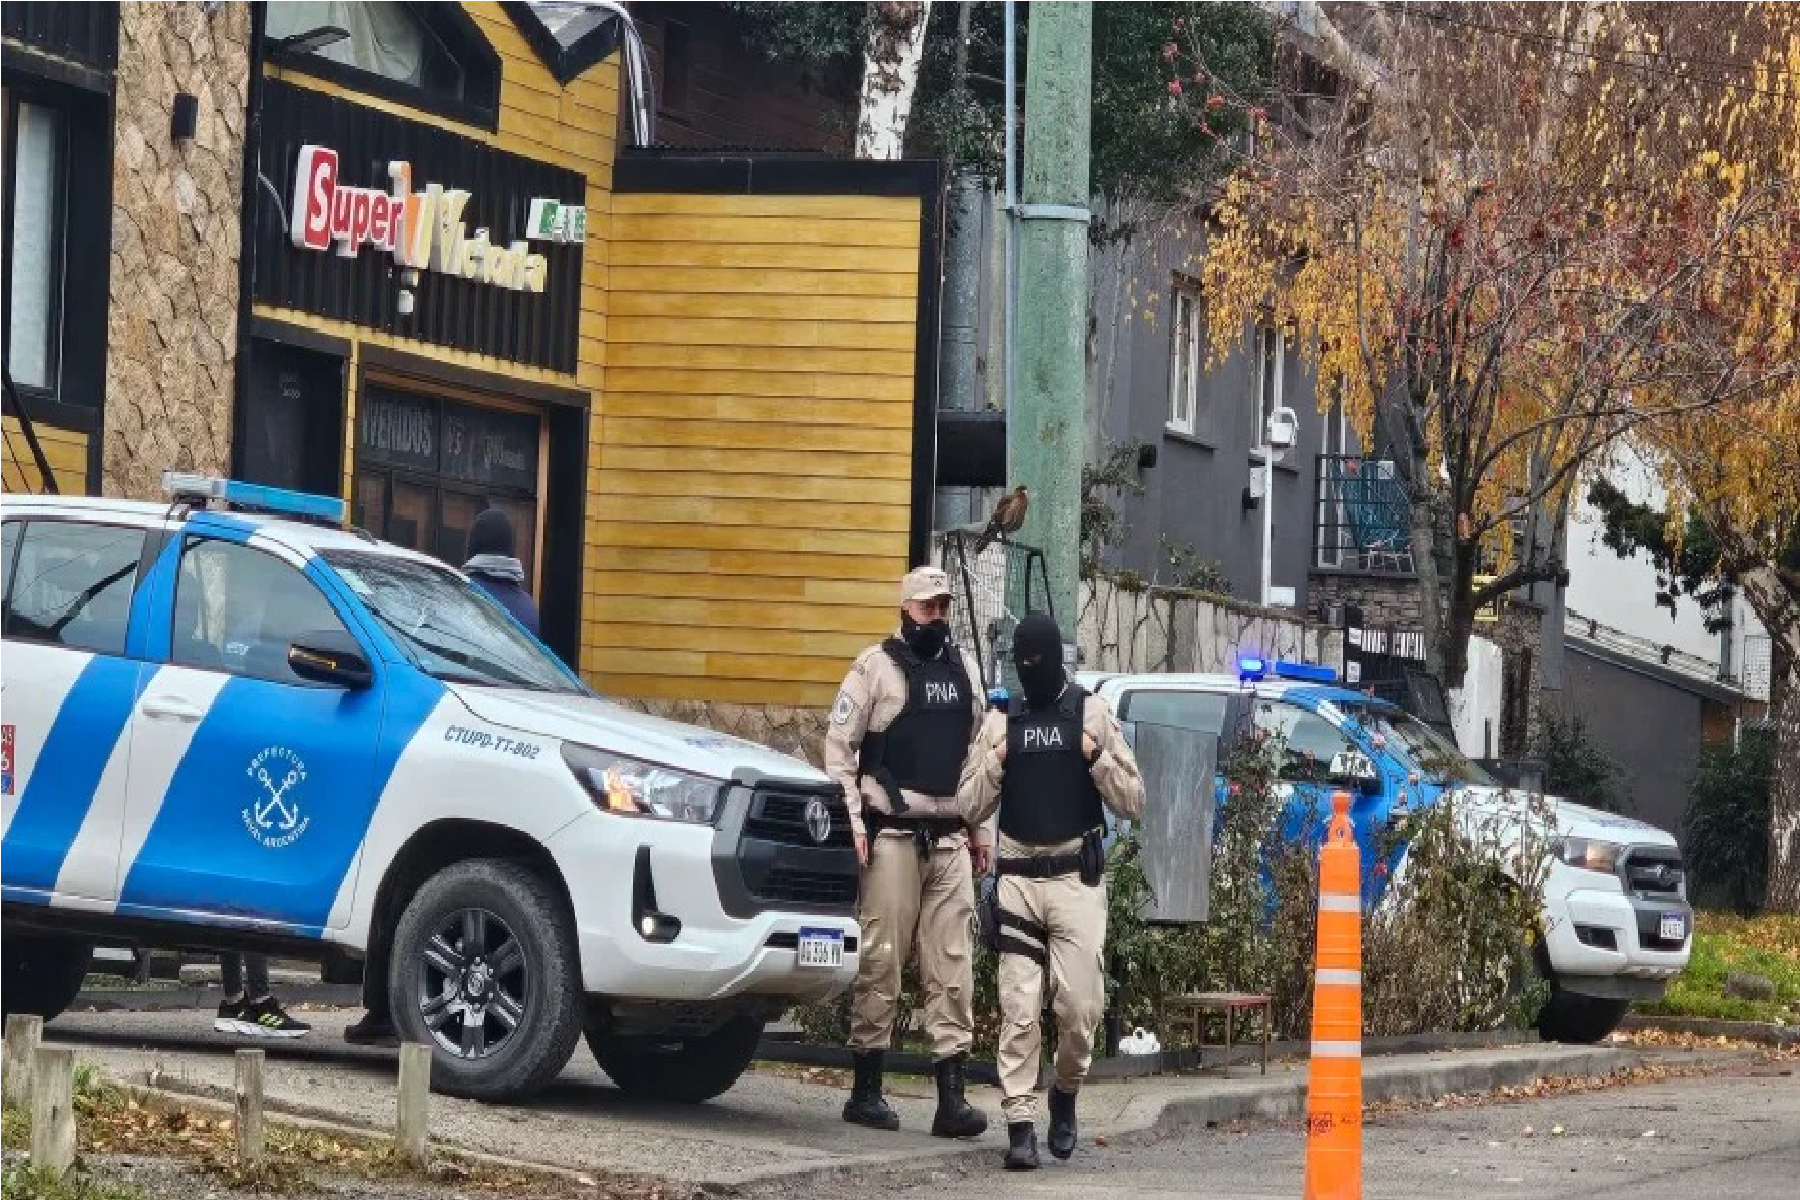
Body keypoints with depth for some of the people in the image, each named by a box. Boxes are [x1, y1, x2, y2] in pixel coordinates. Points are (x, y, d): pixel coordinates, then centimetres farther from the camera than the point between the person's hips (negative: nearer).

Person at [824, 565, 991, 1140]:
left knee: (953, 965, -1)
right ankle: (866, 1089, 4)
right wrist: (852, 820, -11)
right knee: (881, 961, -4)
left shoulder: (962, 671, 17)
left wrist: (980, 828, 18)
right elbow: (839, 744, -4)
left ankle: (952, 1097, -3)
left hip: (949, 839, 5)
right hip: (892, 835, -5)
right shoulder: (876, 667, 0)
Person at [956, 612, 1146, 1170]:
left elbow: (1132, 802, 3)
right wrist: (994, 764, -7)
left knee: (1080, 1005, -5)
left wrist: (1099, 758, -12)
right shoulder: (1000, 723, 10)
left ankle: (1066, 1092, 21)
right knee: (1018, 1009, -4)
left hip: (1076, 879, -1)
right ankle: (1020, 1124, -2)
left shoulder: (1092, 714, 5)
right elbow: (970, 808, 10)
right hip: (1018, 879, 1)